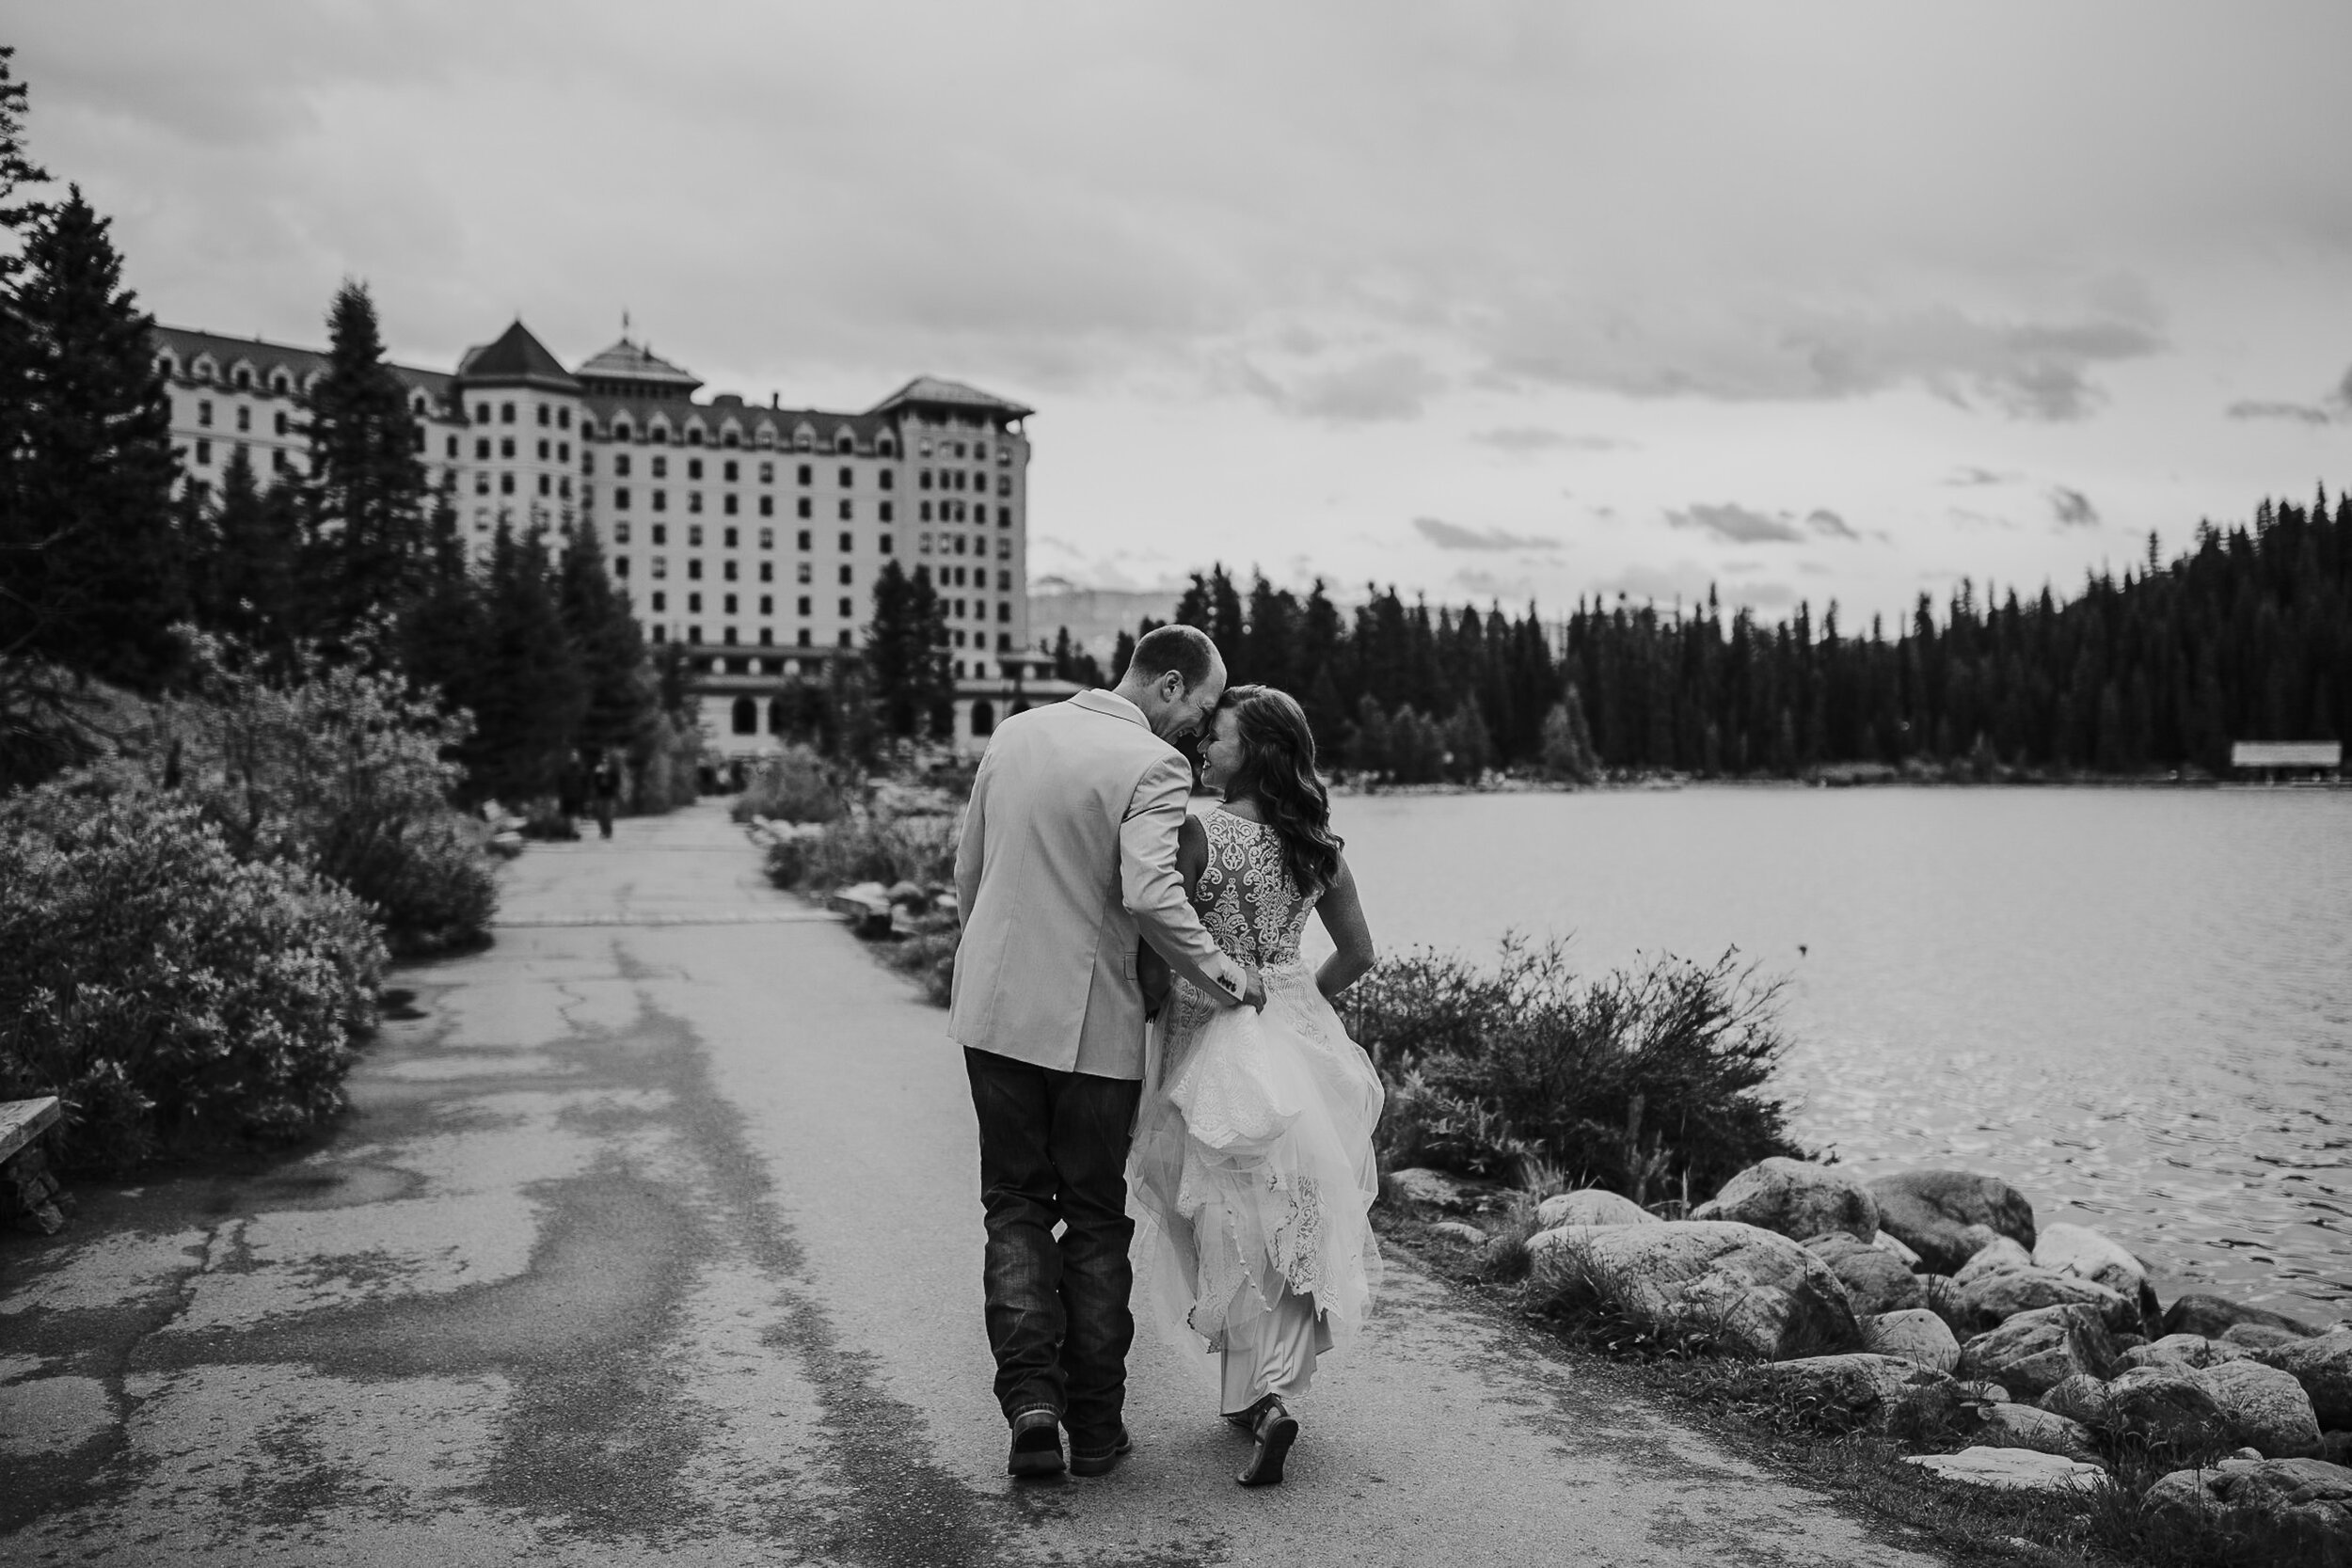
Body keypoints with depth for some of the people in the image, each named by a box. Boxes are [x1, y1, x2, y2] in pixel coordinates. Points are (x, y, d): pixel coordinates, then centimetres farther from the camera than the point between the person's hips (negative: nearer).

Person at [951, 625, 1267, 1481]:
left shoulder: (1013, 734, 7)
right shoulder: (1155, 766, -13)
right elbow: (1149, 892, -27)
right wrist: (1211, 965, -15)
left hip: (996, 1011, 4)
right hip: (1093, 1023, -4)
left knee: (1015, 1208, 13)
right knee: (1095, 1219, 11)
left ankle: (1031, 1398, -1)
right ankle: (1095, 1424, 18)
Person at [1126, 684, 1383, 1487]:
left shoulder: (1200, 834, -14)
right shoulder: (1317, 844, 3)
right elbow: (1357, 955, 11)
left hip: (1213, 1045, -4)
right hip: (1298, 1043, 4)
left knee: (1228, 1223, 10)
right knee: (1290, 1227, 13)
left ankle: (1256, 1394, 10)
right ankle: (1267, 1394, 7)